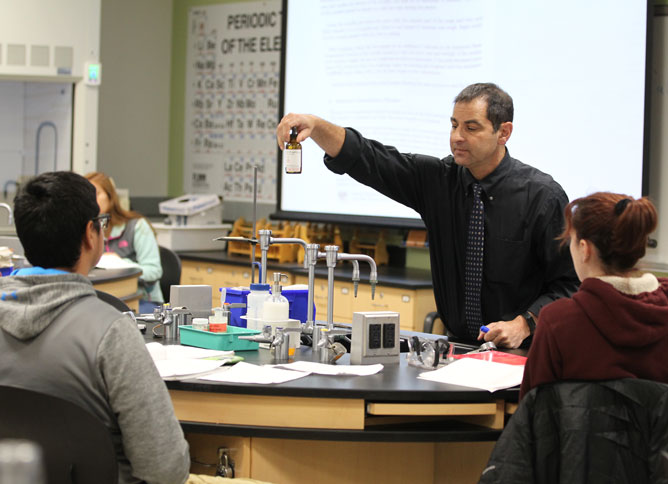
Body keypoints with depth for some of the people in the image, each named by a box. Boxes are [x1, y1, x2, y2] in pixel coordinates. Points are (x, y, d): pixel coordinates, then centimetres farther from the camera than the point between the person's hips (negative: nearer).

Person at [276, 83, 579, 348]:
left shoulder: (542, 196, -7)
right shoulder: (439, 178, 4)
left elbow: (568, 283, -6)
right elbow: (366, 159, -3)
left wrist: (523, 325, -19)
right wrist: (314, 125, -18)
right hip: (455, 347, 4)